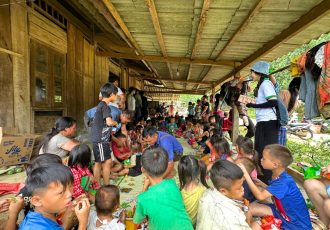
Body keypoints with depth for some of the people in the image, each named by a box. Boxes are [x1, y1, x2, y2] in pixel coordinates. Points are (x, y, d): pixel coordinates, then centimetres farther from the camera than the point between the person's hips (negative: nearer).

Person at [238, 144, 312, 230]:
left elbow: (260, 196, -34)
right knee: (251, 208, -4)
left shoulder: (284, 182, -29)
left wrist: (246, 174, -34)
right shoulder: (277, 176, -5)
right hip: (282, 212, 7)